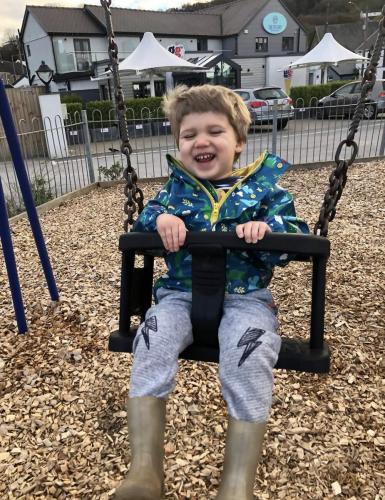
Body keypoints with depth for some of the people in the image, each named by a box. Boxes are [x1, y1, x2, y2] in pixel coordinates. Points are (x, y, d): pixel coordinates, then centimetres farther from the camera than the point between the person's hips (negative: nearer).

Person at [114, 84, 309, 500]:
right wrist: (160, 218, -14)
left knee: (248, 359, -31)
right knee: (151, 345, -26)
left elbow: (298, 239, 1)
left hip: (245, 296, -1)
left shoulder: (263, 185, 6)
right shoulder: (176, 187, 13)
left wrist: (266, 229, -22)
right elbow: (140, 222, 10)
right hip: (181, 293, 2)